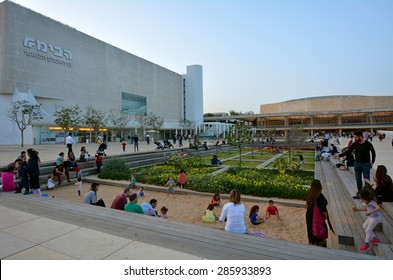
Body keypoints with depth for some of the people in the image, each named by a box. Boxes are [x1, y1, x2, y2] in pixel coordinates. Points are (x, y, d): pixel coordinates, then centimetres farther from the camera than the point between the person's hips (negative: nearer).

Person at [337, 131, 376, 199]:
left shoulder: (368, 144, -8)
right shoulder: (355, 144, -1)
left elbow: (373, 152, 4)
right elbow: (348, 152, 4)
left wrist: (372, 162, 4)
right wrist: (339, 155, -3)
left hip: (366, 164, -3)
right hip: (357, 163, 3)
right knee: (358, 179, 9)